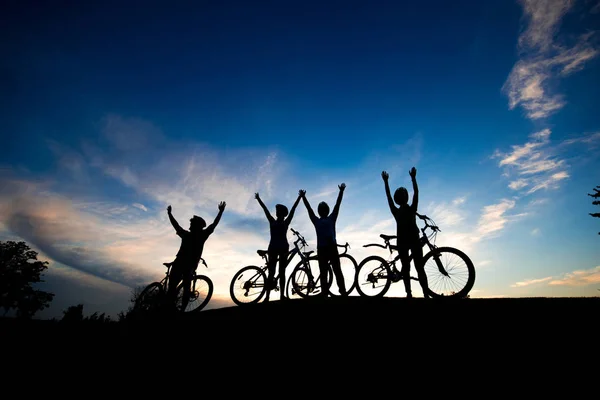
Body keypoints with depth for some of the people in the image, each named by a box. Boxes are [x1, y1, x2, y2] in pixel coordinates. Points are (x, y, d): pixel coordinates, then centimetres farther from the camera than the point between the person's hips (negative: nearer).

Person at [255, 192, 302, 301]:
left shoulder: (286, 222, 7)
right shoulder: (272, 221, 10)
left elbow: (293, 209, 2)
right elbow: (265, 209, 9)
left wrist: (299, 197, -2)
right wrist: (258, 199, 10)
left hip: (283, 248, 0)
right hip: (273, 248, 0)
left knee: (282, 272, 2)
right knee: (271, 272, -2)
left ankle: (282, 294, 1)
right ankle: (267, 295, -6)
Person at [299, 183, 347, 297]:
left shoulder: (332, 218, 14)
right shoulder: (316, 221, 15)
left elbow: (337, 205, 8)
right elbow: (309, 208, 13)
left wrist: (341, 191, 3)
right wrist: (303, 197, 10)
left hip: (332, 247, -1)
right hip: (321, 248, 1)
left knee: (337, 271, -2)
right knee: (323, 273, 4)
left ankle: (343, 292, -2)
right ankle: (324, 293, 8)